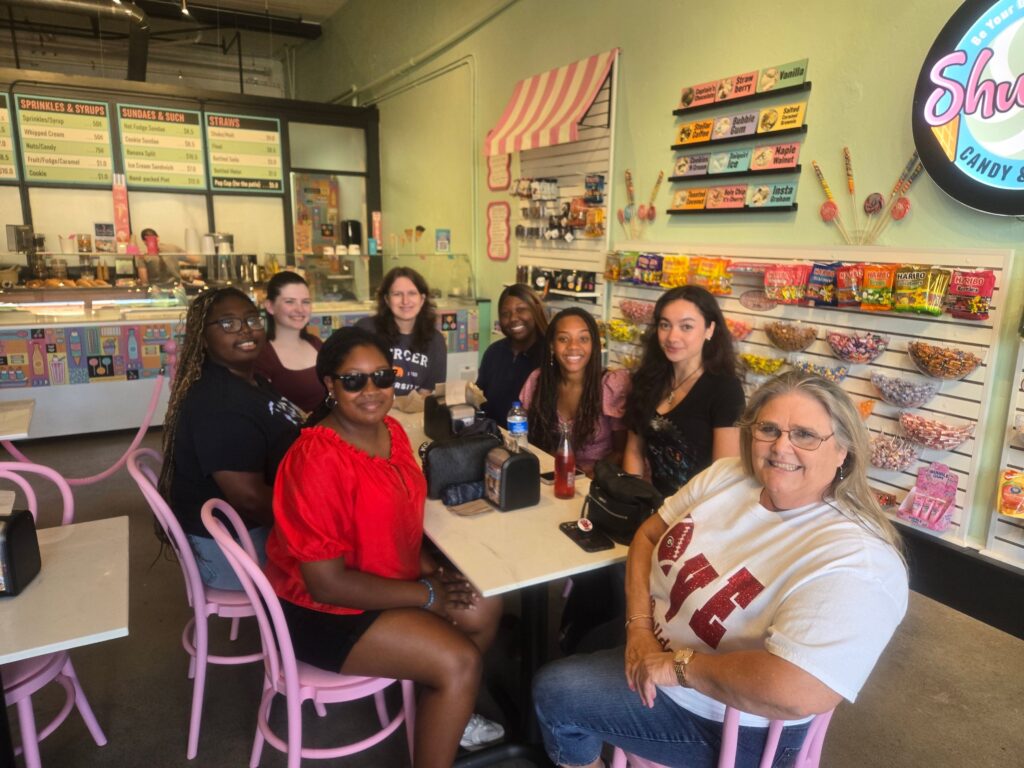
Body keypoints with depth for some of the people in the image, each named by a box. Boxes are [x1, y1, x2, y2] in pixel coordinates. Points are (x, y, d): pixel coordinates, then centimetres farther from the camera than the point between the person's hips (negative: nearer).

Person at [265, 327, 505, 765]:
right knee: (459, 662, -16)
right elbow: (326, 583, -27)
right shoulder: (317, 462, -29)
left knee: (485, 606, 6)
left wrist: (430, 569, -5)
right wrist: (426, 595, -20)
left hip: (383, 581, 9)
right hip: (324, 612, -8)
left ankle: (444, 715, 30)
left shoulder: (391, 431, -3)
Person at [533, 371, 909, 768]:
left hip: (735, 724, -7)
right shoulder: (727, 474, -7)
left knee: (555, 693, -7)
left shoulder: (856, 561, -29)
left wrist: (678, 665, -27)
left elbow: (792, 693, -39)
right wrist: (639, 625, -10)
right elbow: (648, 535, 2)